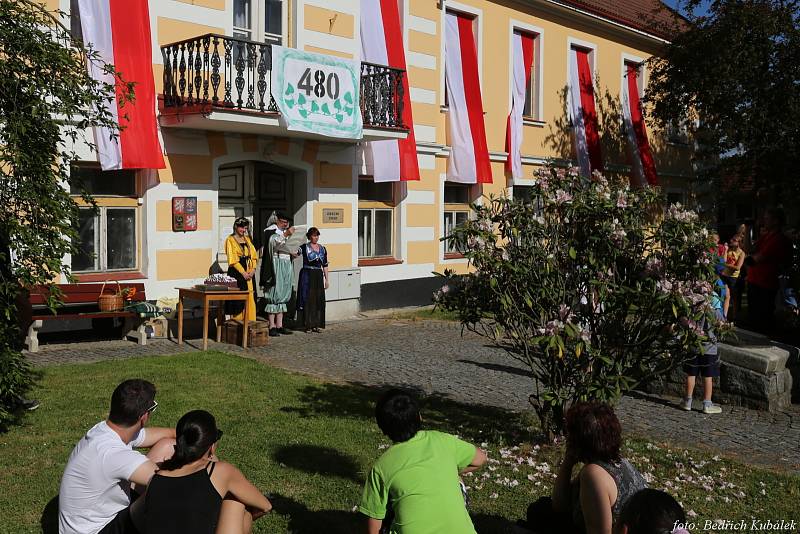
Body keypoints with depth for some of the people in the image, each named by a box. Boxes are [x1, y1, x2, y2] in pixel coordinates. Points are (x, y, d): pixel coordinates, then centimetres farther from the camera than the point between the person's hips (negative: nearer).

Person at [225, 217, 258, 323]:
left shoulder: (247, 239, 17)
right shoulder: (230, 240, -1)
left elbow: (254, 255, 12)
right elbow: (232, 259, -9)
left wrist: (253, 269, -4)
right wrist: (243, 272, -14)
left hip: (249, 273, 5)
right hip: (237, 273, -5)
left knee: (250, 298, 2)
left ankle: (249, 321, 5)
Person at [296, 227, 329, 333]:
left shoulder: (322, 249, 11)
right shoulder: (305, 247, -2)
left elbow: (325, 265, 13)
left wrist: (326, 279, 11)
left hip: (318, 276, 5)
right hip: (307, 275, -5)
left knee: (318, 300, 4)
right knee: (307, 299, -4)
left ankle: (316, 324, 13)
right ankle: (307, 324, 4)